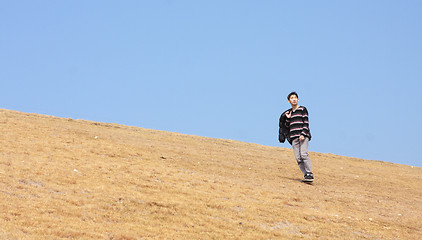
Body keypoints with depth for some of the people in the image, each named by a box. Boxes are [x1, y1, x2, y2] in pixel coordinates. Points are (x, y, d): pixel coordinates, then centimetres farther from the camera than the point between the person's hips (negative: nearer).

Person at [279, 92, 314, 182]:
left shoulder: (303, 109, 6)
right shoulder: (289, 112, 20)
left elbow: (306, 123, -3)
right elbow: (287, 126, 23)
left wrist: (303, 134, -15)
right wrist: (288, 118, 5)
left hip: (303, 136, -5)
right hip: (294, 137, 5)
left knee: (303, 154, -21)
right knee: (298, 158, -6)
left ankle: (310, 174, -22)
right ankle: (306, 175, -5)